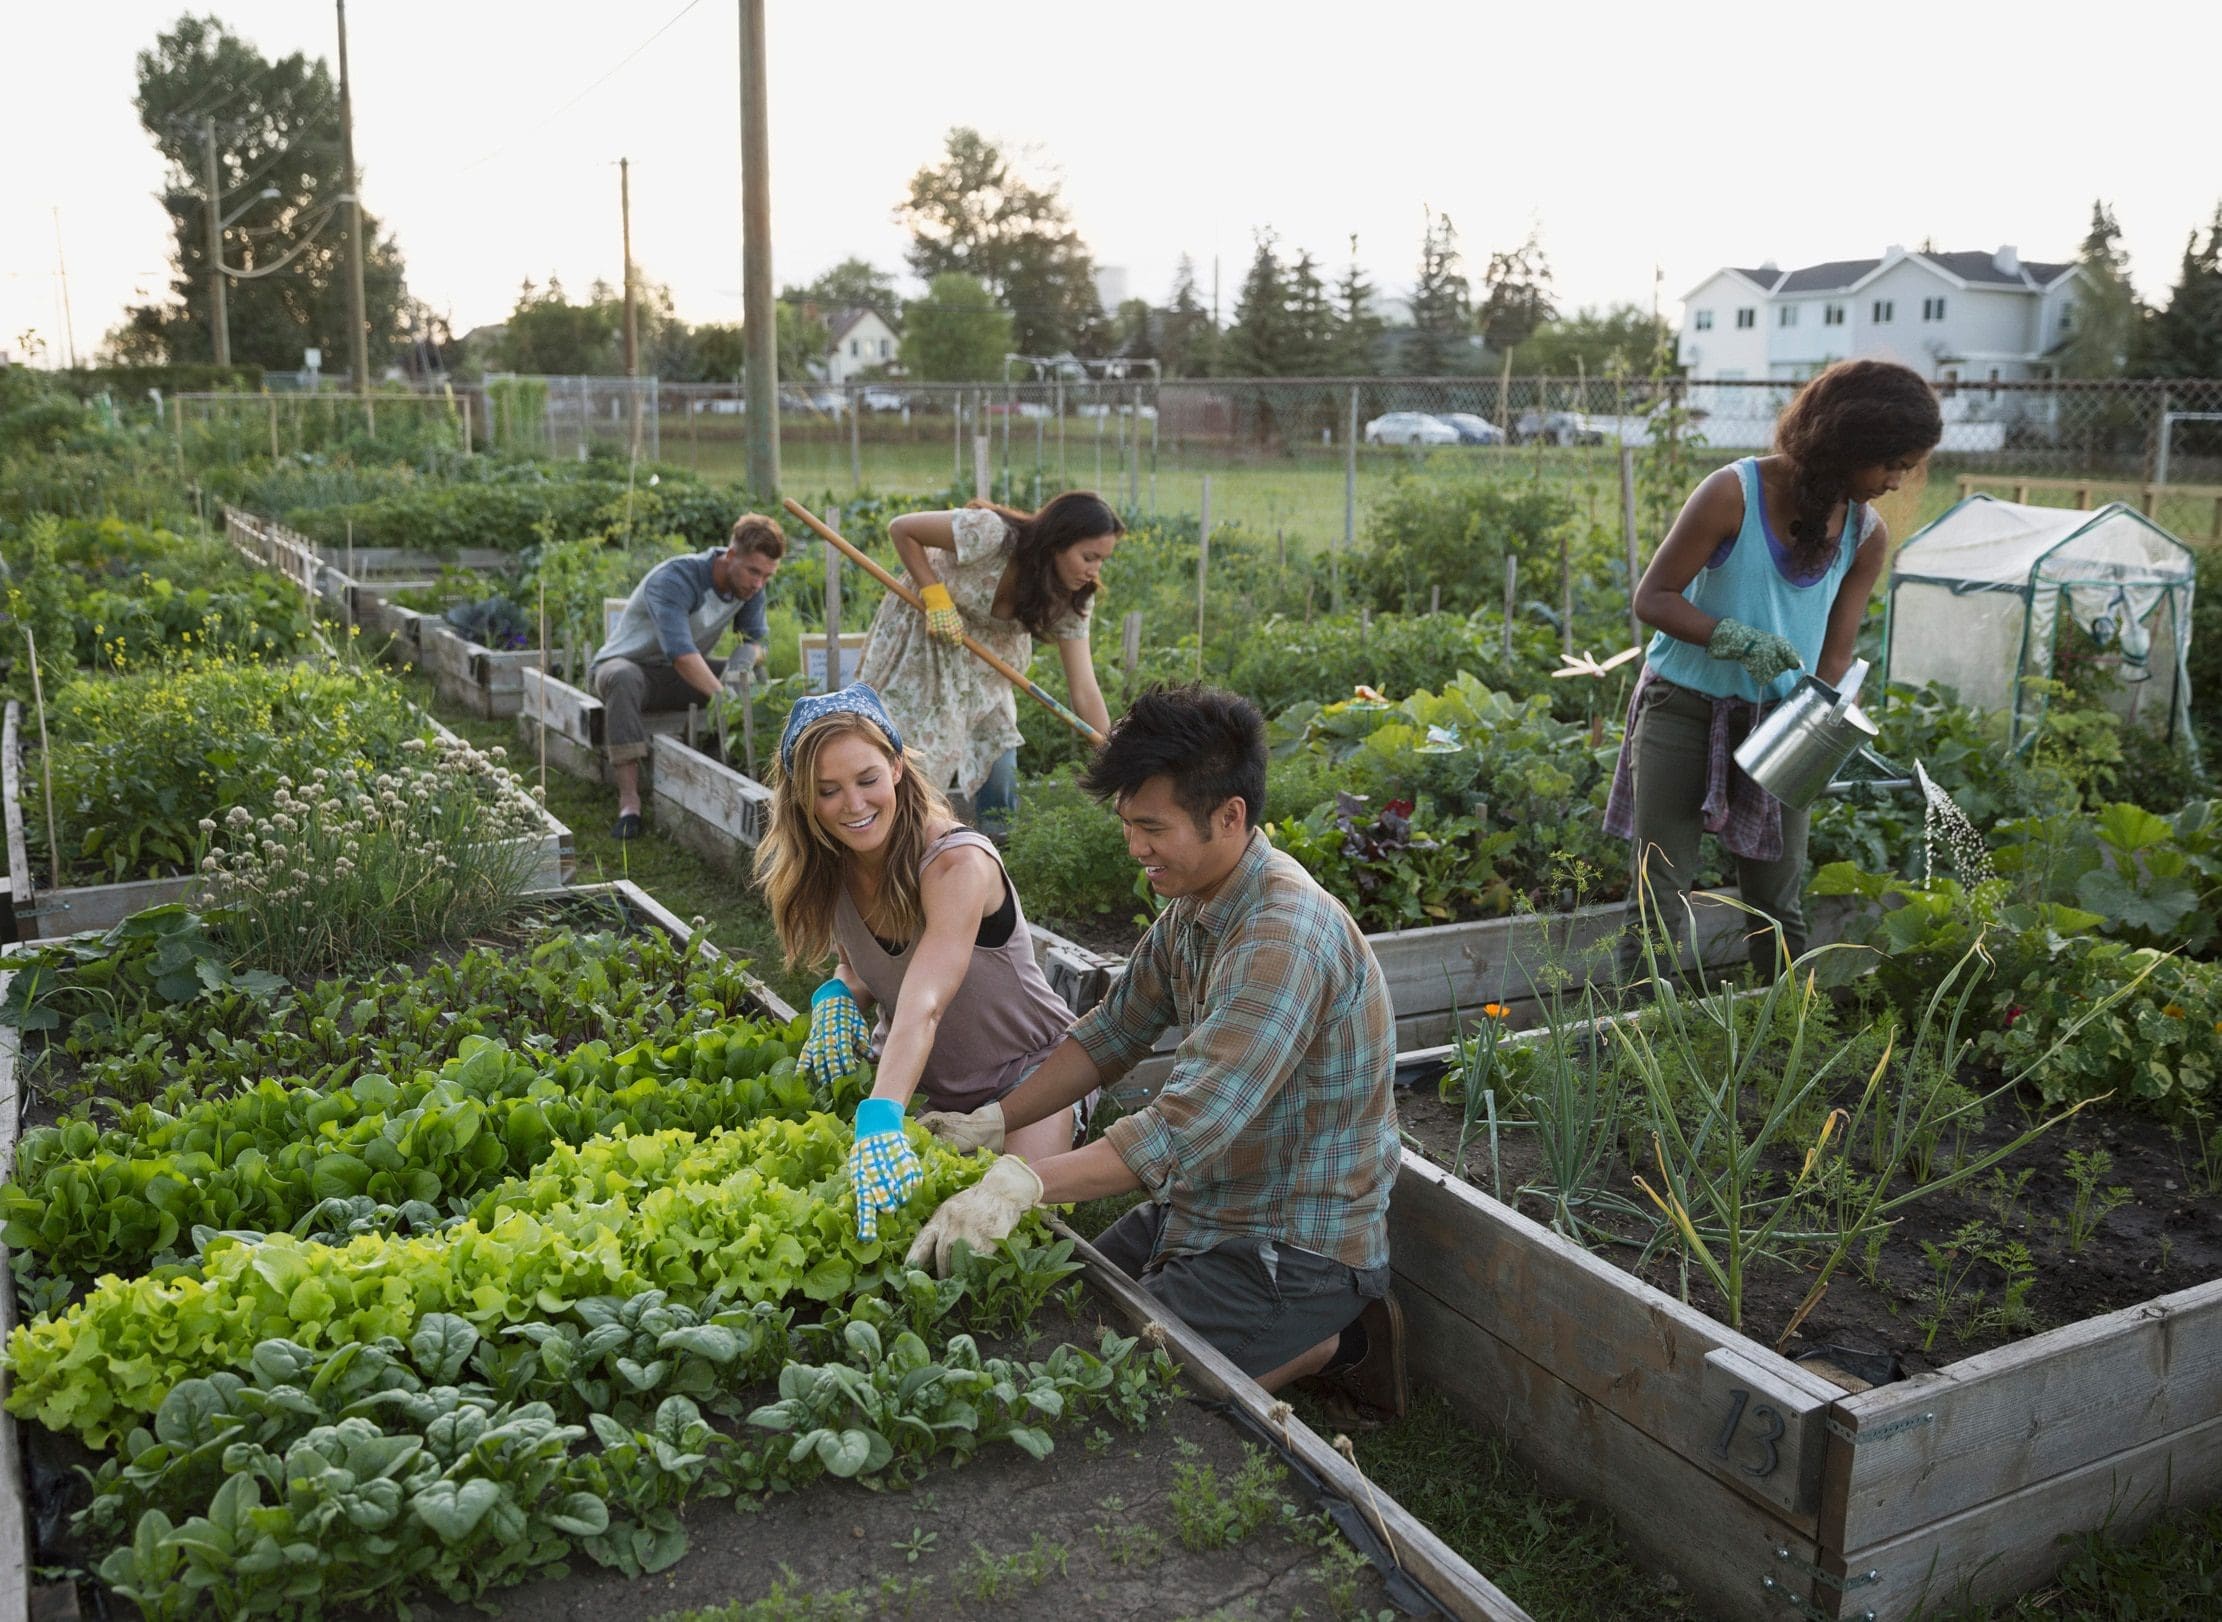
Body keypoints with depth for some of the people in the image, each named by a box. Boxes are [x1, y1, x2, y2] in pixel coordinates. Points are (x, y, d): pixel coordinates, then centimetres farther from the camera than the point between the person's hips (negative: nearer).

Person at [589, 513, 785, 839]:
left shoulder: (748, 585, -8)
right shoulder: (674, 579, -30)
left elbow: (758, 638, 1)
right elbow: (680, 652, -42)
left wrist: (742, 662, -24)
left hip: (679, 677, 6)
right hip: (626, 664, -6)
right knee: (624, 678, -41)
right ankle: (629, 799, -43)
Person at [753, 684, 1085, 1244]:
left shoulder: (957, 863, -30)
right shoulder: (833, 866, -8)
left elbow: (921, 1007, -43)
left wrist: (880, 1121, -58)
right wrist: (837, 996, -18)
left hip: (1025, 1074, -5)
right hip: (915, 1080, 6)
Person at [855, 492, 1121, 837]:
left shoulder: (1069, 600, -18)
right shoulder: (991, 533, -35)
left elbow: (1085, 691, -18)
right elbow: (902, 529, -23)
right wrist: (936, 596, -29)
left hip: (983, 661, 5)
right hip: (921, 637, -4)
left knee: (999, 768, -2)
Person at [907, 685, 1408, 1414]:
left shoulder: (1285, 937, -29)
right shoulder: (1193, 906, 2)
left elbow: (1189, 1126, -36)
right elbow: (1112, 1031, 10)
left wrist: (1026, 1182, -45)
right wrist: (993, 1123, -1)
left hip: (1295, 1249, -9)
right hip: (1203, 1212, 10)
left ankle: (1330, 1341, 4)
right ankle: (1315, 1330, 16)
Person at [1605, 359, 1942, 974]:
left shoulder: (1868, 535, -1)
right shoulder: (1734, 493, -16)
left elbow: (1835, 654, 2)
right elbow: (1653, 598, -13)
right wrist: (1739, 639, -27)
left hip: (1777, 717, 4)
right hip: (1684, 709, -4)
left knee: (1779, 901, 8)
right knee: (1661, 891, -4)